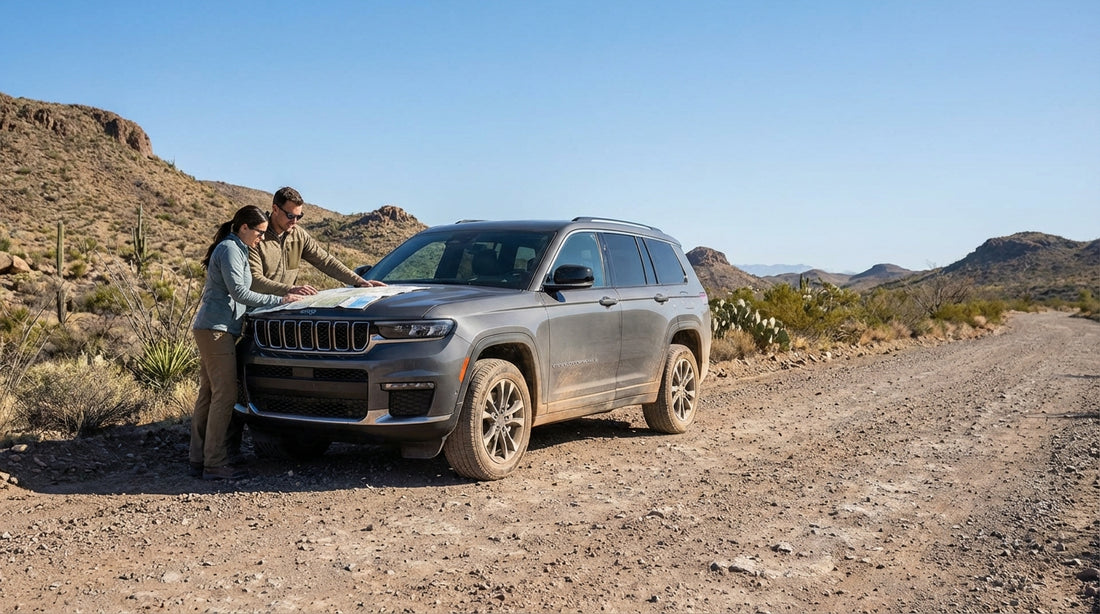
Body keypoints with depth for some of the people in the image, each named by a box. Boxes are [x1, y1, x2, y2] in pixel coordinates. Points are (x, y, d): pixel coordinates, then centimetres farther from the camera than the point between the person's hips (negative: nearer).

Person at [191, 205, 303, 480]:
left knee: (208, 394, 11)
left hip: (212, 330, 11)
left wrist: (284, 295, 17)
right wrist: (278, 300, -15)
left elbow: (237, 292, 22)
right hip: (216, 329, -11)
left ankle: (199, 460, 16)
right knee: (225, 395, -10)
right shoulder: (229, 249, -10)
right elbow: (239, 292, -17)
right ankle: (215, 463, -7)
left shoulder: (236, 249, 20)